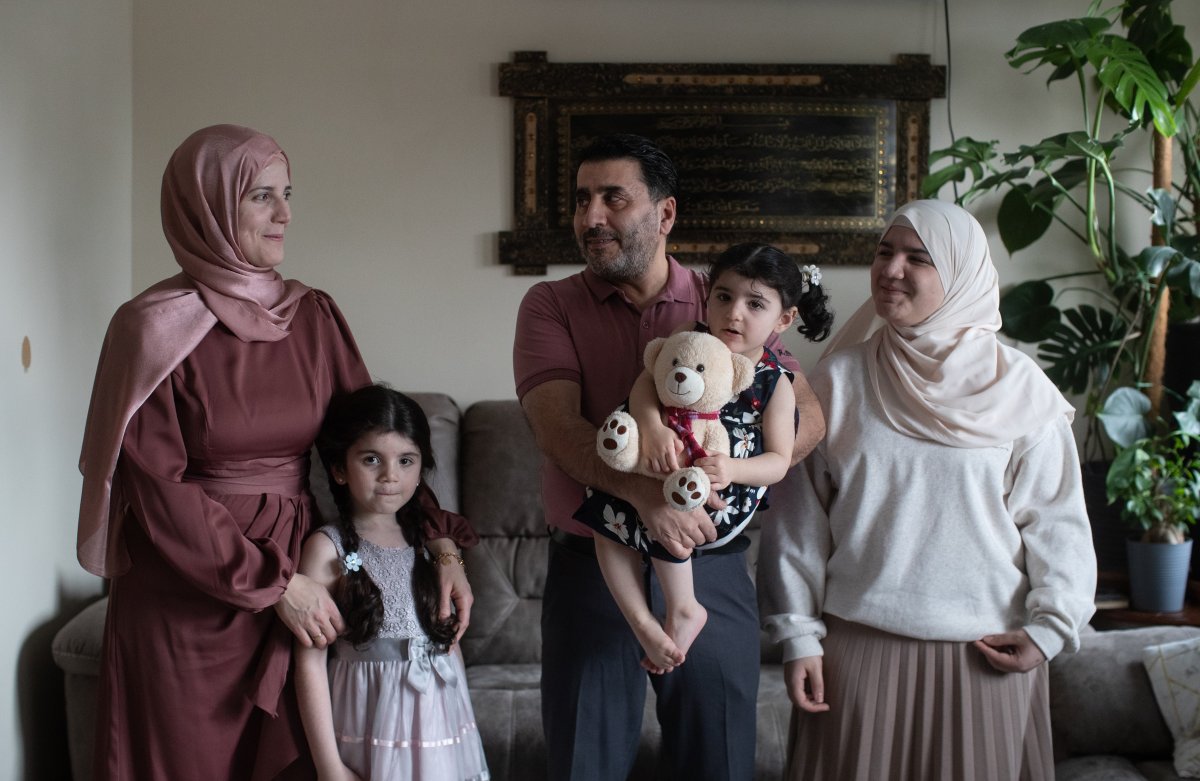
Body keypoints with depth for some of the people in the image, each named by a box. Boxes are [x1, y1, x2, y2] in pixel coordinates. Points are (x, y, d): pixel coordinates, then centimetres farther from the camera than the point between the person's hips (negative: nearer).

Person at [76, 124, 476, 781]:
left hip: (297, 579, 4)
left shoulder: (314, 317, 5)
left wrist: (441, 543, -8)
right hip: (187, 597, -4)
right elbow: (159, 491, -13)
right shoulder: (157, 328, -10)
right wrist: (276, 585, -15)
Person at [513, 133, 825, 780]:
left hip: (710, 569, 1)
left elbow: (806, 417, -2)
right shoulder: (551, 306, 1)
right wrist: (646, 493, -32)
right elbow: (558, 428, -15)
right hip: (590, 569, -1)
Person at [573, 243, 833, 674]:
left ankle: (683, 610, -8)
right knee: (606, 513, -12)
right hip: (665, 473, 4)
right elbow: (647, 381, -11)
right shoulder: (691, 336, -2)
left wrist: (732, 470, -30)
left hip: (724, 497, -4)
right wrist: (652, 427, -32)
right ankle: (643, 625, -6)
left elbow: (778, 460, -10)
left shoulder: (774, 383, -8)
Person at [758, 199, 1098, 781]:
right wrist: (797, 635, -1)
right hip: (859, 642, 0)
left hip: (986, 653, 0)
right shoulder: (839, 379, 0)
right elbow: (800, 515, 2)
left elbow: (1056, 516, 3)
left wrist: (1049, 625, -6)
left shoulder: (1018, 388, -1)